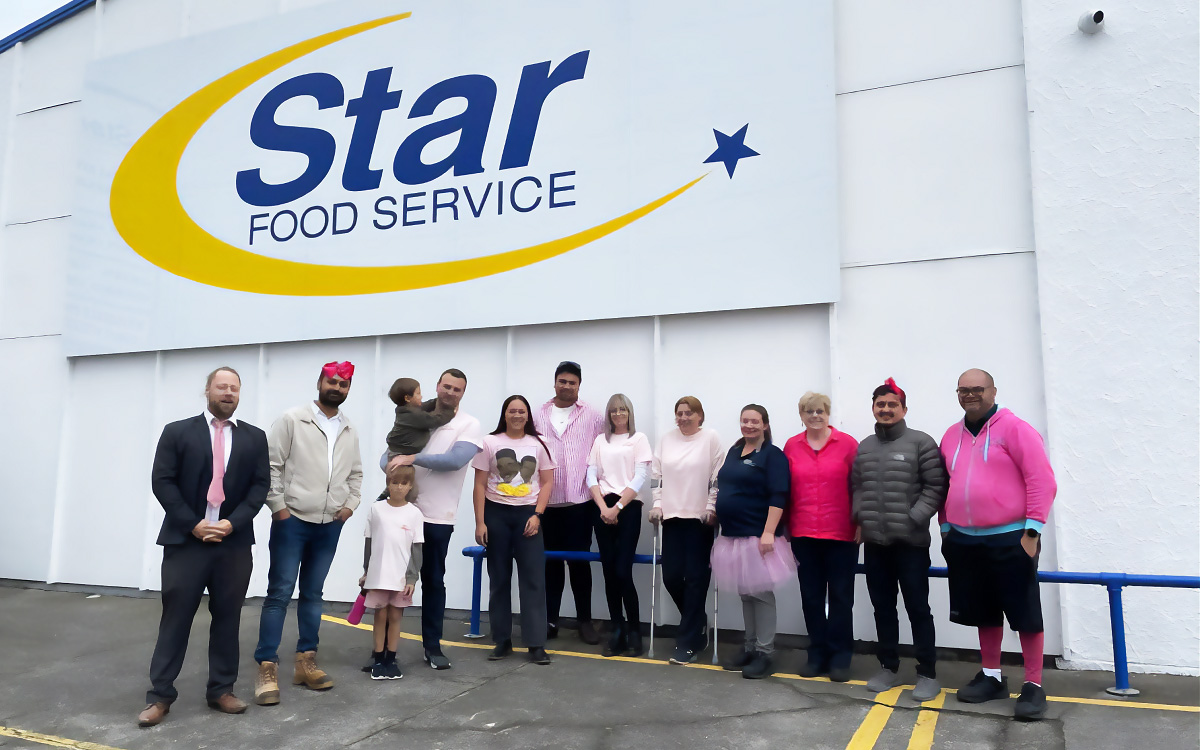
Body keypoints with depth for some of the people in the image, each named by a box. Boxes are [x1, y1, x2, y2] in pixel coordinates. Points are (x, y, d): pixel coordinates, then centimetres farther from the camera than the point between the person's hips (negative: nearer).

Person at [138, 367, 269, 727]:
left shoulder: (254, 437, 8)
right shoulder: (177, 431, 3)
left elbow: (260, 484, 2)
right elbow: (162, 481, -3)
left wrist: (232, 523, -11)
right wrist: (193, 524, -12)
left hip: (234, 542, 2)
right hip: (185, 539, -2)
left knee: (227, 617, 8)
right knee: (175, 617, 3)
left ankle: (221, 690, 19)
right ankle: (160, 695, 13)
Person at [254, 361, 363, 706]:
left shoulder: (350, 431, 11)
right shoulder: (292, 420, -5)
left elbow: (355, 473, 19)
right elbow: (271, 465, -7)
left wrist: (350, 503, 5)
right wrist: (278, 507, -10)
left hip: (330, 525, 5)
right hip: (292, 521, -5)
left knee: (312, 593, 12)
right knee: (280, 593, -3)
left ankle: (306, 661, 20)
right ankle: (267, 667, 3)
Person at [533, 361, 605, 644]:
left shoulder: (592, 415, 2)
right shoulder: (538, 415, 7)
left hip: (580, 501, -2)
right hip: (546, 501, 2)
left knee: (579, 560, 3)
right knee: (551, 561, 9)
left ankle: (584, 619, 15)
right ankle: (550, 619, 19)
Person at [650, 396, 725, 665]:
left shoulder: (711, 438, -3)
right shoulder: (666, 440, 9)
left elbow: (718, 478, -4)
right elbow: (657, 475, 13)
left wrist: (711, 509, -9)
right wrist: (657, 505, 5)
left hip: (700, 518, -4)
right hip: (672, 516, 4)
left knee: (695, 578, -2)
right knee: (671, 575, 3)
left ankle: (687, 642, 7)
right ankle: (696, 626, 28)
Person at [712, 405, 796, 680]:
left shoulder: (772, 455, -8)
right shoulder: (734, 451, 14)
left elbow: (778, 497, -16)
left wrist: (769, 532, -23)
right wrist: (720, 521, 18)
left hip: (758, 536, -7)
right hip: (733, 535, 7)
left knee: (761, 593, -1)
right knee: (745, 593, 13)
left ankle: (764, 654, 7)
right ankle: (750, 648, 23)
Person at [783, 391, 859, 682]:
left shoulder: (847, 444, -4)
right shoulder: (791, 446, 4)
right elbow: (785, 490, 8)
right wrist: (786, 526, 7)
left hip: (841, 535, -2)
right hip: (803, 535, 3)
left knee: (840, 597, 6)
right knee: (811, 597, 10)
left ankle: (840, 657, 18)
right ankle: (817, 654, 23)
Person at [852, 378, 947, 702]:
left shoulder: (921, 442, -3)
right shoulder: (863, 447, 13)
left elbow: (936, 487, -8)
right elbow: (856, 487, 17)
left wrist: (914, 519, -15)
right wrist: (859, 517, 2)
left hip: (910, 542, -5)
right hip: (874, 542, 5)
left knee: (917, 608, 2)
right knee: (882, 607, 13)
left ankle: (927, 674, 14)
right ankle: (889, 667, 26)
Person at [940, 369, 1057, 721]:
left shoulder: (1014, 428, -8)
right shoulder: (952, 436, 11)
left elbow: (1042, 480, -12)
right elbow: (945, 486, 18)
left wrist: (1032, 530, -15)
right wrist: (945, 527, 13)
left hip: (1010, 540, -6)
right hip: (965, 541, 6)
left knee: (1024, 613, 2)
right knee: (984, 612, 15)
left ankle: (1033, 686, 12)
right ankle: (991, 677, 28)